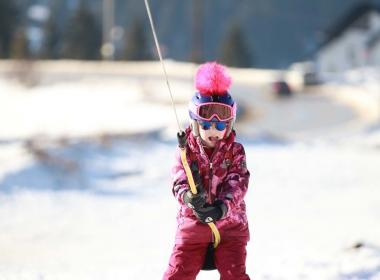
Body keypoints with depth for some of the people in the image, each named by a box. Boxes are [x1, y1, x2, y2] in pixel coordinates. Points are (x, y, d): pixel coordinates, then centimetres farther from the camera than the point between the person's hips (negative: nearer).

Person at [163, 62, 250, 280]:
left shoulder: (235, 151, -3)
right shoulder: (187, 151, -2)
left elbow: (237, 184, -15)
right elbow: (180, 182, -14)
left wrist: (222, 207, -36)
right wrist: (188, 197, -40)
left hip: (230, 224, -1)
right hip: (193, 223, 1)